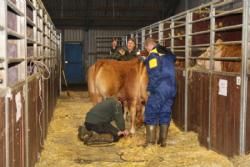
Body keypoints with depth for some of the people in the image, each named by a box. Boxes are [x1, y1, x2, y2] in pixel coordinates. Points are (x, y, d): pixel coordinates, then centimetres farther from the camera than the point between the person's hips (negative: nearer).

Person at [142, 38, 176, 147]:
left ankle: (150, 142, 3)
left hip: (159, 89, -7)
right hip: (171, 88, 7)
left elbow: (153, 74, -15)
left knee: (151, 114, 2)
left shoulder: (153, 55, -7)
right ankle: (163, 140, 16)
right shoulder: (167, 53, 15)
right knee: (165, 113, 13)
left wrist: (150, 89, -8)